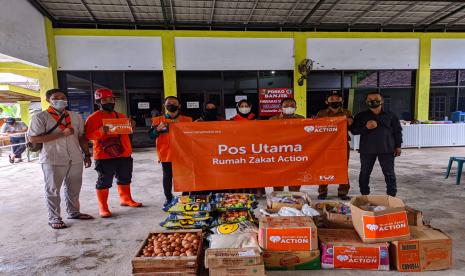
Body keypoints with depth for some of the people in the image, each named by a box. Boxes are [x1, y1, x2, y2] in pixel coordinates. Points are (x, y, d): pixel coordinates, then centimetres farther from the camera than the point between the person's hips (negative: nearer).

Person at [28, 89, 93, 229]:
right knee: (53, 190, 7)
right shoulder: (40, 117, -4)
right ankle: (54, 218, 20)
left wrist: (87, 155, 10)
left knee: (74, 188, 14)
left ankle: (74, 212, 29)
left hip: (75, 159, 4)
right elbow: (33, 138, -13)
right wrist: (61, 134, -19)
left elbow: (82, 137, 13)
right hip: (53, 160, -4)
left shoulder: (76, 116, 10)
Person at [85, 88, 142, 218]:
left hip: (124, 154, 7)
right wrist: (100, 131, -29)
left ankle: (126, 199, 35)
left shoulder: (120, 116, 14)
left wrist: (131, 126, 3)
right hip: (104, 155, -6)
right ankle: (103, 207, 12)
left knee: (125, 178, 17)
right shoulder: (94, 117, -6)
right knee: (104, 181, 1)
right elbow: (88, 135, -12)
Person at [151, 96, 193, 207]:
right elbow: (151, 135, -3)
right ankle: (168, 198, 21)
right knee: (167, 176, 8)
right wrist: (158, 129, -22)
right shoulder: (158, 120, 4)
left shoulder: (187, 120, 5)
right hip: (166, 153, 0)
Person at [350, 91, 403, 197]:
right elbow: (353, 130, 0)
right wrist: (365, 127, -16)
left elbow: (397, 131, 10)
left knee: (389, 173, 5)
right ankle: (364, 195, 20)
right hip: (367, 149, 0)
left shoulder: (390, 115, 6)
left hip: (386, 149, 0)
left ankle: (392, 195, 17)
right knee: (365, 173, 7)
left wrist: (398, 146, 5)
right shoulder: (361, 116, 4)